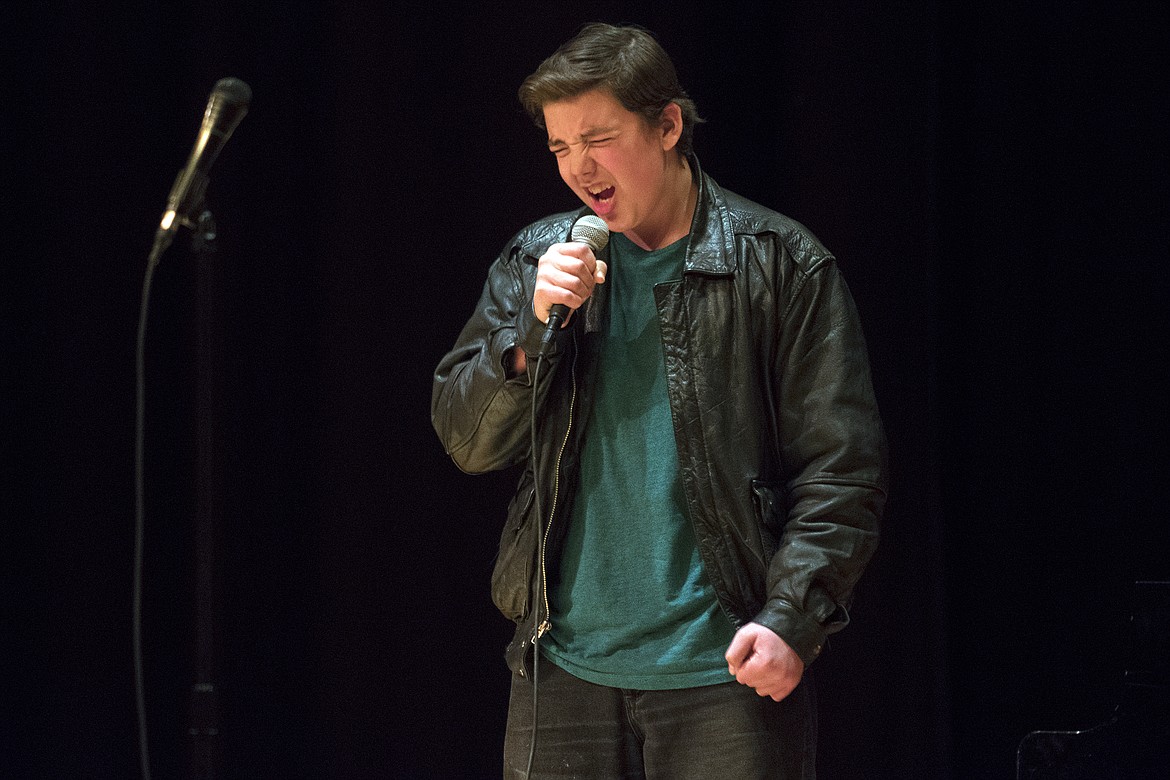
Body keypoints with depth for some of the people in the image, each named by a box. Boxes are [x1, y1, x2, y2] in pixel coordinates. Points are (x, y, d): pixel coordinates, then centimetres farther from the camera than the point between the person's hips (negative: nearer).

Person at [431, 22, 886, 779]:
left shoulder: (782, 264, 0)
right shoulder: (537, 261, 11)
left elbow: (842, 467, -3)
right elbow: (465, 440, 7)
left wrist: (790, 617, -14)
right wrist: (536, 326, -8)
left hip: (726, 669, -3)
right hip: (564, 666, 3)